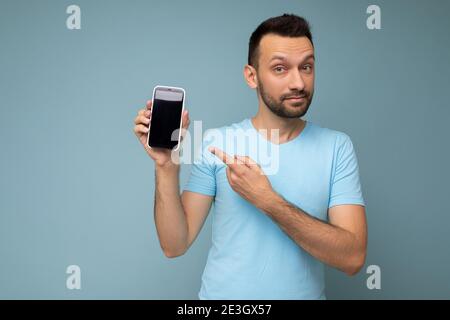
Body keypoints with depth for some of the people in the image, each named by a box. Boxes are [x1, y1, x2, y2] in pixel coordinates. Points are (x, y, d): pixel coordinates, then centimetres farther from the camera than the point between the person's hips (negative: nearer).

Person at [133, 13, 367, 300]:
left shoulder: (336, 146, -9)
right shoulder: (216, 143, -8)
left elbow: (352, 257, -17)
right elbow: (175, 245, -9)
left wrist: (266, 199, -25)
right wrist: (166, 166, -22)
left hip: (303, 293, 0)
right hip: (221, 294, 0)